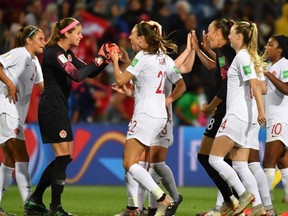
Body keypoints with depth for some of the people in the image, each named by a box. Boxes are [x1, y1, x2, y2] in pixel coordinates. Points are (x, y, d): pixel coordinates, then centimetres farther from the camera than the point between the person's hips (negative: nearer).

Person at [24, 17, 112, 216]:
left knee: (64, 158, 11)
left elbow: (90, 72, 16)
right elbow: (77, 75, -26)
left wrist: (105, 59, 0)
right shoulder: (54, 53, -15)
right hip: (51, 109, -10)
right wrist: (99, 59, -20)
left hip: (59, 110, 10)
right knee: (64, 156, -9)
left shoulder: (67, 54, 15)